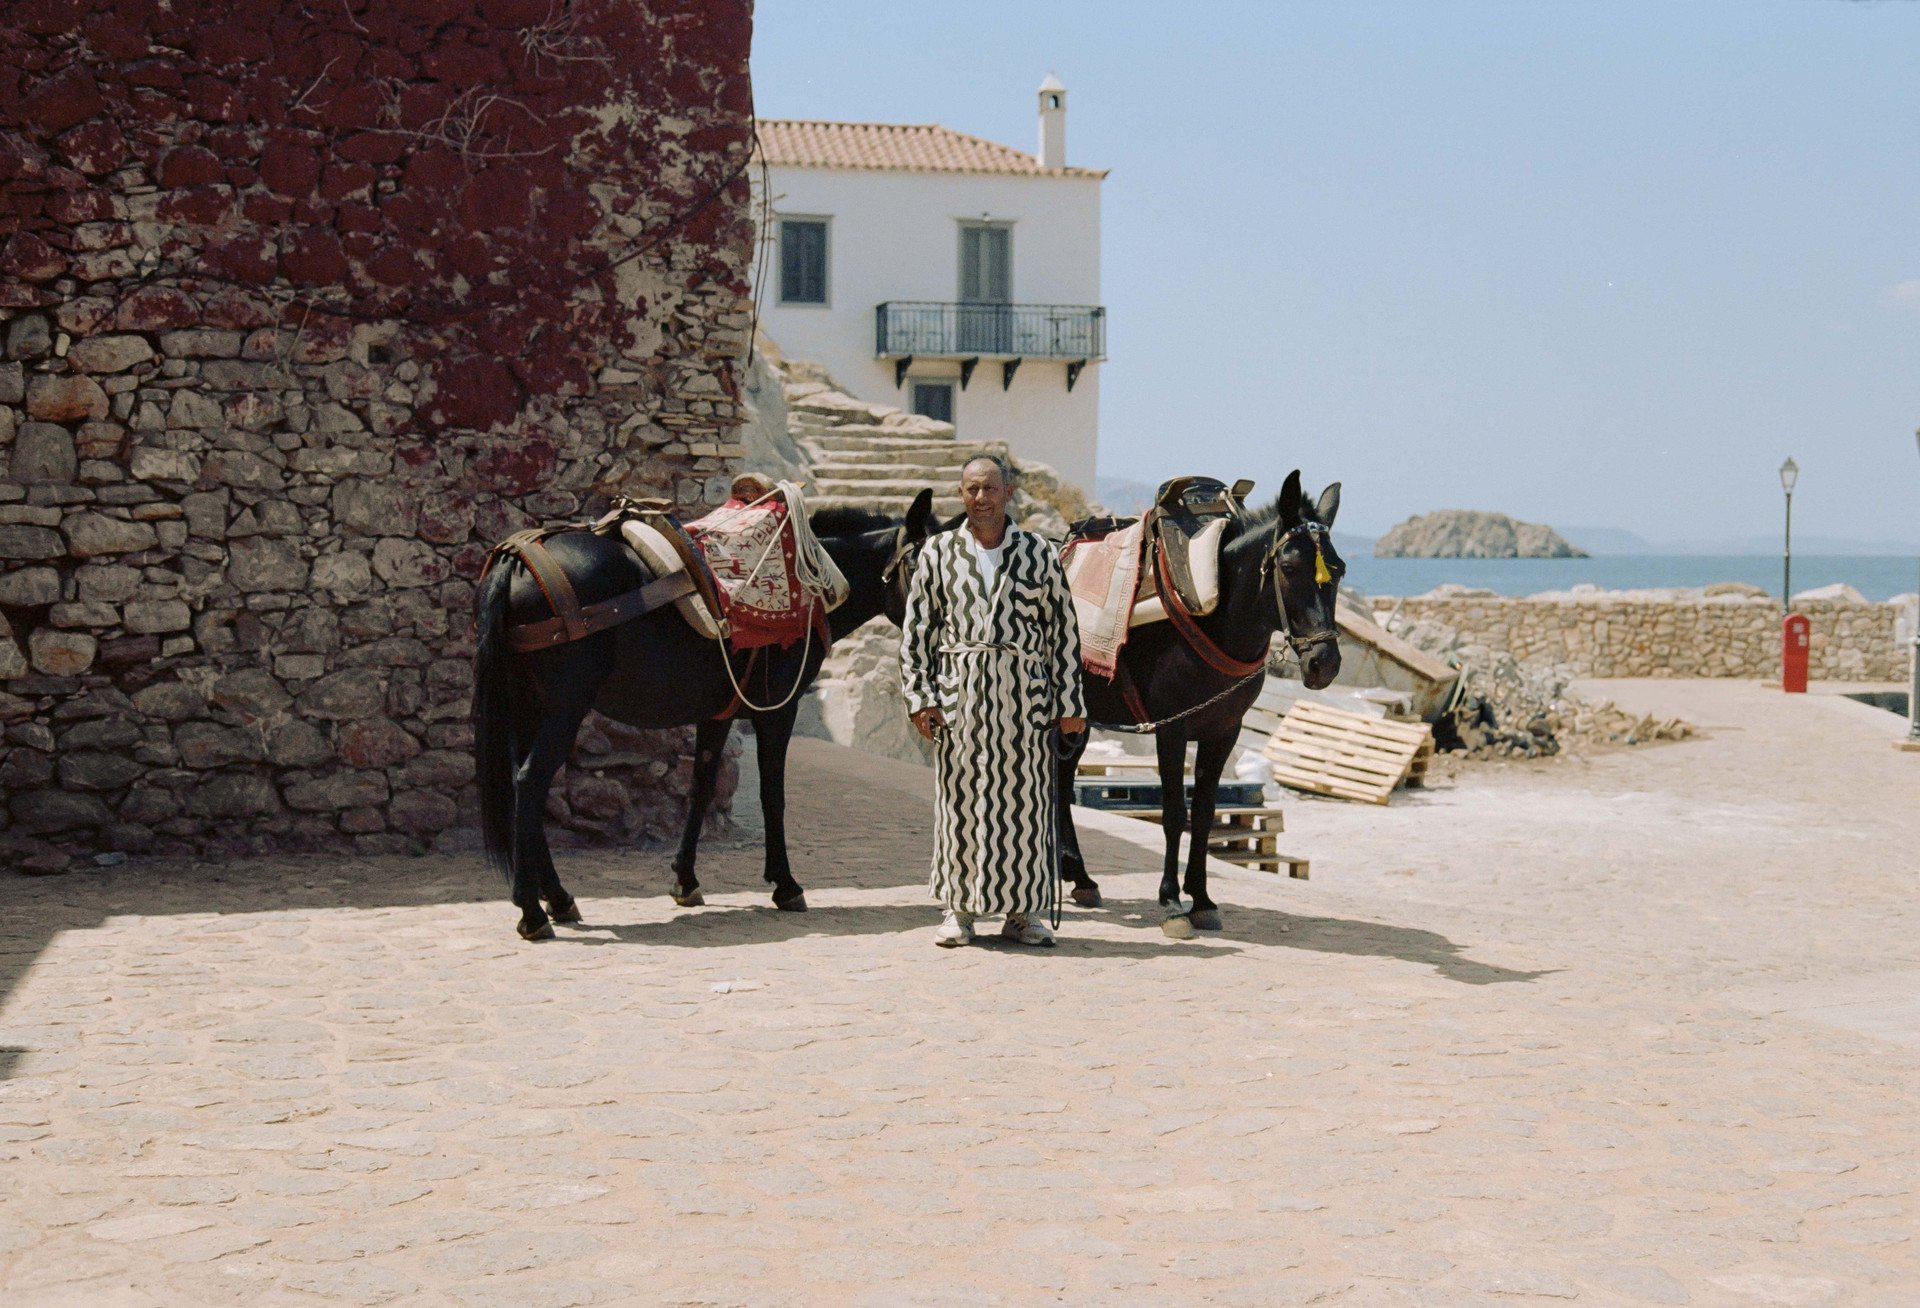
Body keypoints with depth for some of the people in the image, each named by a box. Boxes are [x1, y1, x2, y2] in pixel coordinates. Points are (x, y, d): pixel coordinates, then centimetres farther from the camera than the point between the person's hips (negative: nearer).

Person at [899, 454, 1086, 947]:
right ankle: (959, 910, 14)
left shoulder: (1039, 554, 5)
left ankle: (1023, 911, 13)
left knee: (1025, 799, 3)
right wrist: (921, 697, -2)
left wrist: (1069, 703, 1)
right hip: (959, 690, 0)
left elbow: (1063, 631, 5)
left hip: (1024, 693, 0)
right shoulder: (938, 552, 7)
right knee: (960, 798, 4)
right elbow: (916, 630, 7)